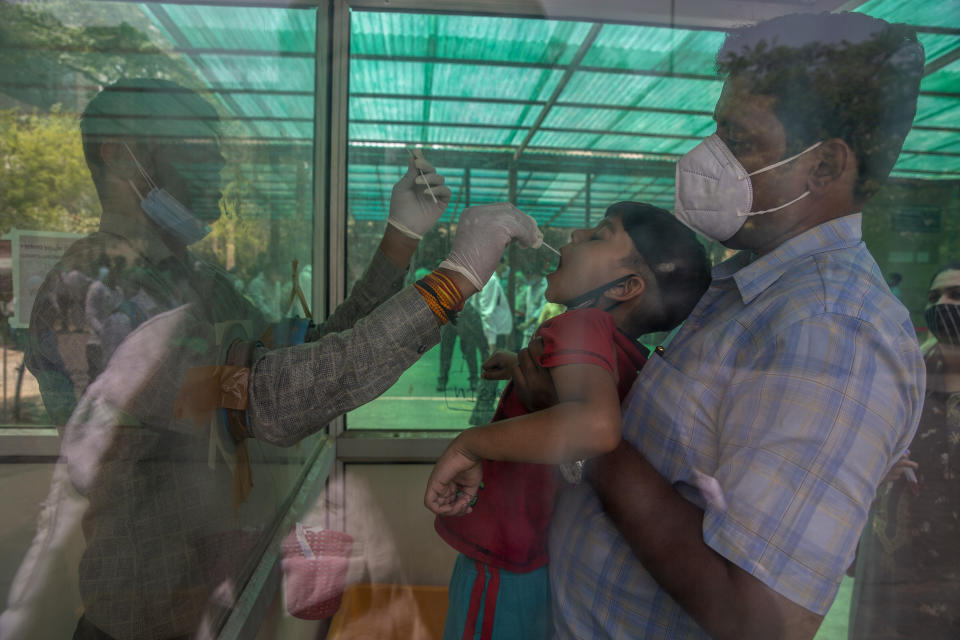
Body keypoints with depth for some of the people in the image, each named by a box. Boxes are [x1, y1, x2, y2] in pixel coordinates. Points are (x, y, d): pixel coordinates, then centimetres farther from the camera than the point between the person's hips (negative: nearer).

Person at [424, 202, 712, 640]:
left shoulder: (587, 324, -27)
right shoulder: (634, 364, 0)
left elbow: (594, 424, -47)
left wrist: (467, 444, -36)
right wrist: (524, 367, 17)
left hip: (502, 575, -7)